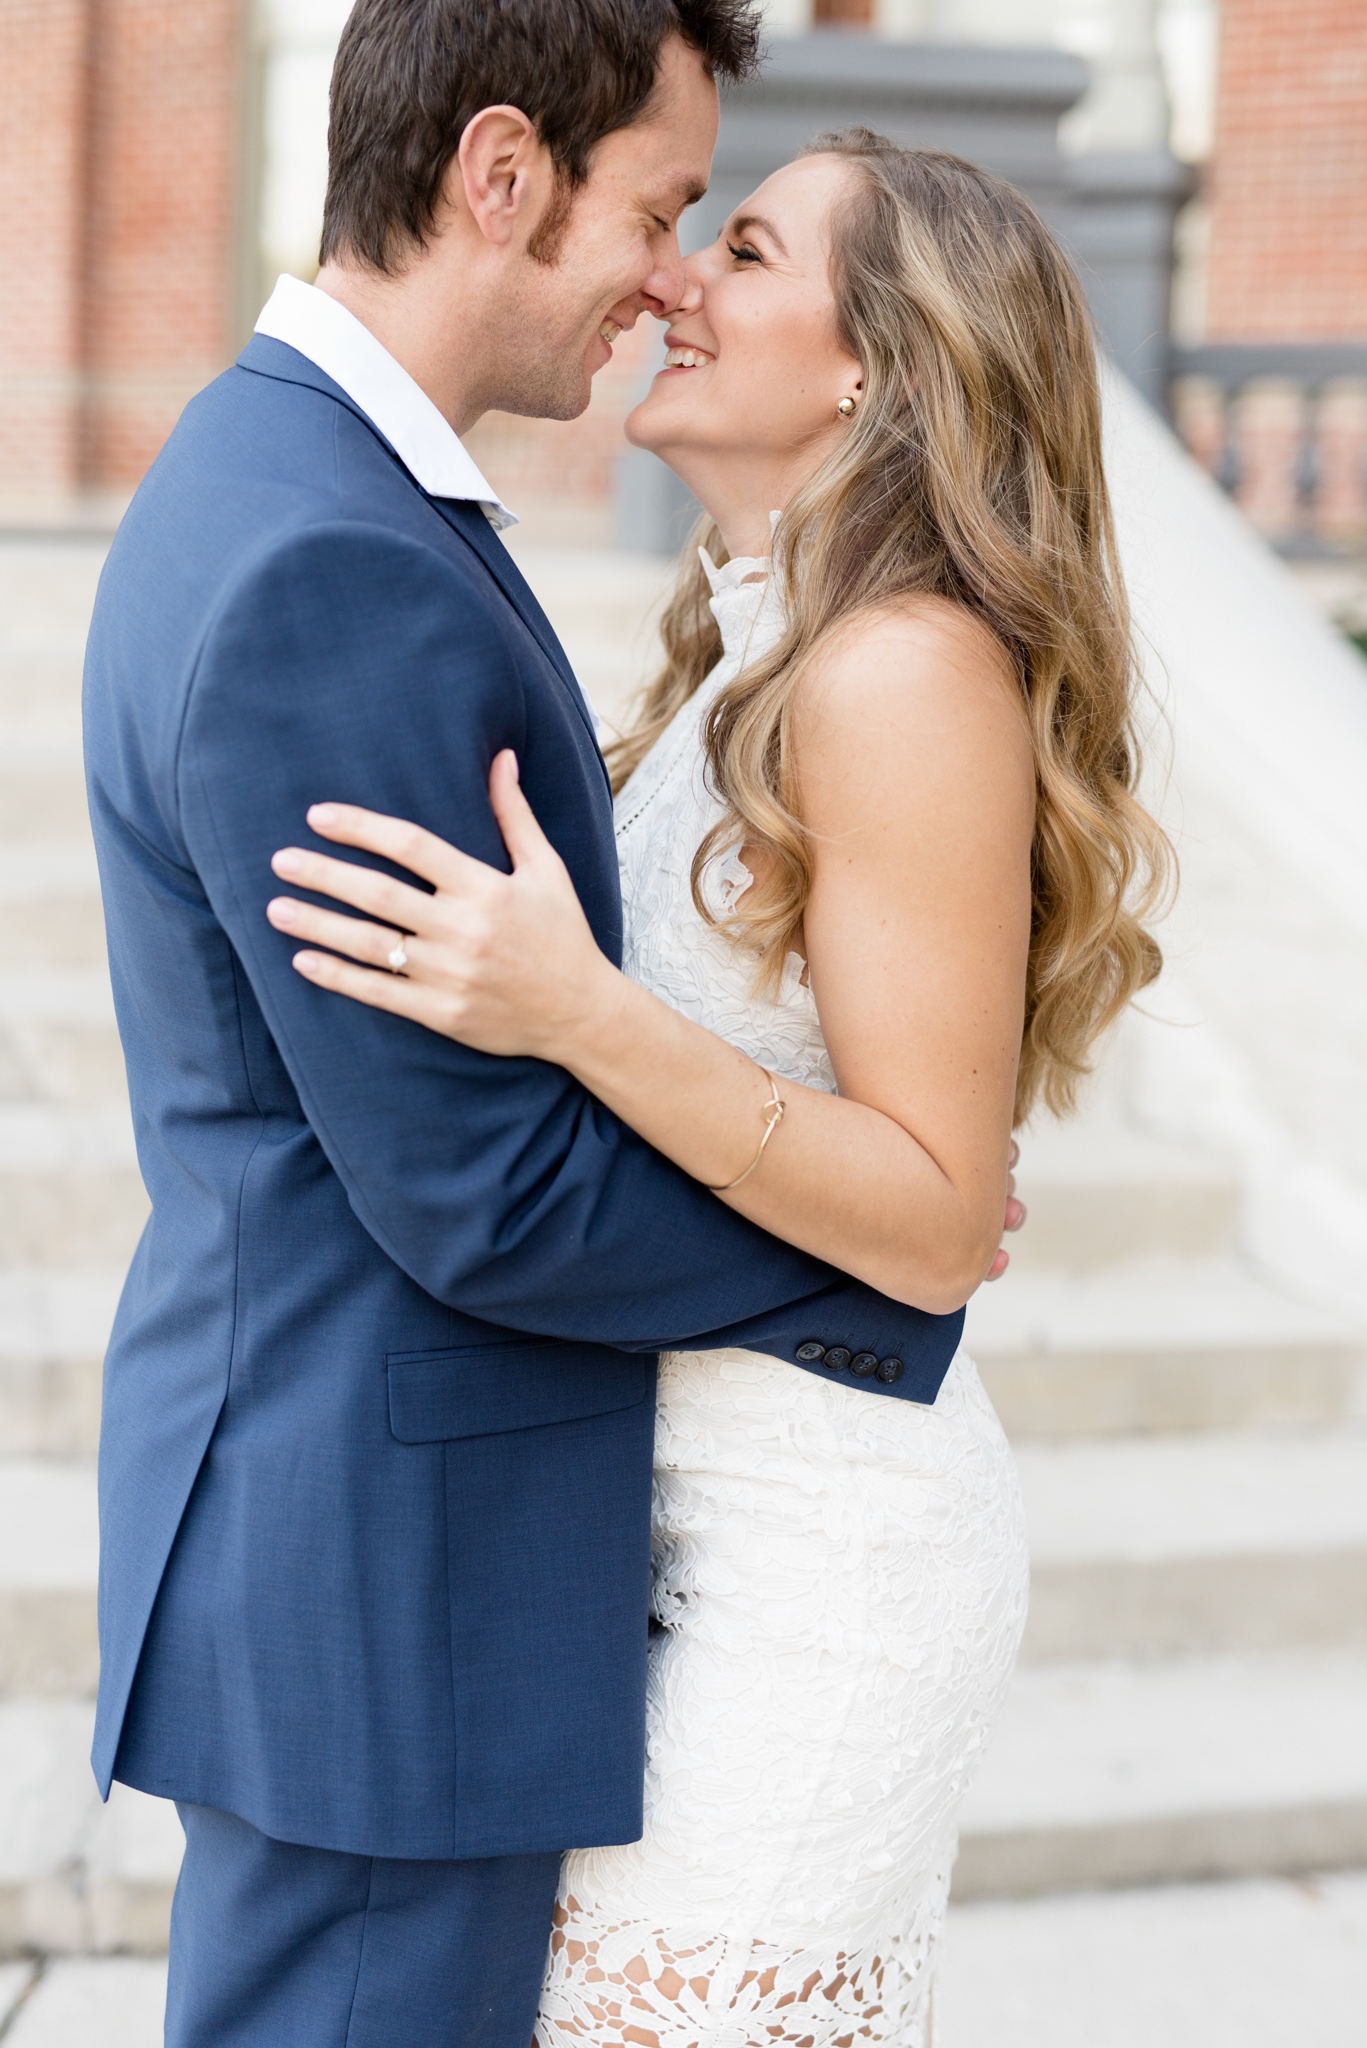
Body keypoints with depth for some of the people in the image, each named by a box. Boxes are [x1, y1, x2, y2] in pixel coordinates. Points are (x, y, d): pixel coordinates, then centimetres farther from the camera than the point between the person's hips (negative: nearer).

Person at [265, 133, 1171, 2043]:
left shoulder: (910, 675, -19)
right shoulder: (747, 660, 10)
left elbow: (935, 1221, -20)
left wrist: (579, 1013, -30)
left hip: (821, 1547, -9)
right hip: (686, 1507, 9)